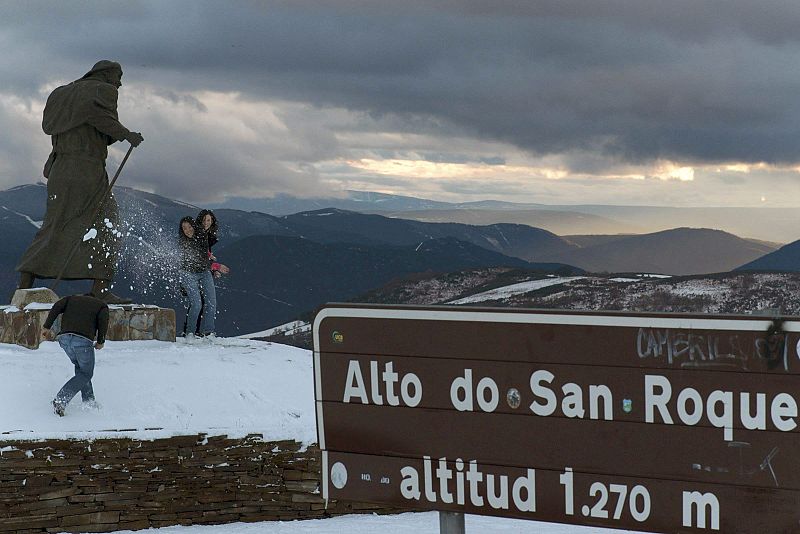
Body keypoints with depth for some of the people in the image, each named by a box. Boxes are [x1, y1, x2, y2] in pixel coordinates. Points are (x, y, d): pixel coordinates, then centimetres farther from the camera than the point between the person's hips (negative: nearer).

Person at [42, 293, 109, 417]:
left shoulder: (71, 298, 28)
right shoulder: (101, 305, 22)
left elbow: (57, 307, 9)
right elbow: (103, 321, 1)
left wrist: (46, 327, 7)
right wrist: (100, 342, 10)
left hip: (64, 338, 4)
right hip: (83, 340, -4)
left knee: (80, 368, 26)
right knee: (86, 374, 11)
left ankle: (89, 401, 21)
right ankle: (60, 401, -6)